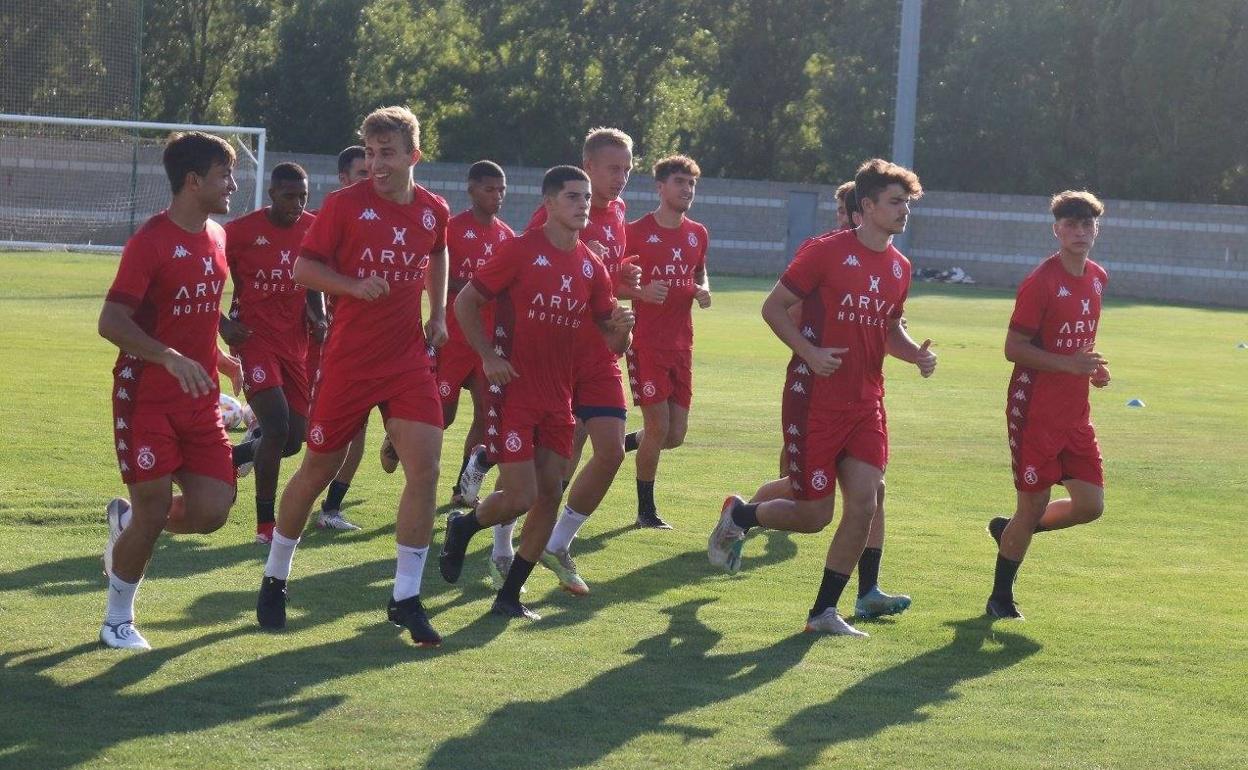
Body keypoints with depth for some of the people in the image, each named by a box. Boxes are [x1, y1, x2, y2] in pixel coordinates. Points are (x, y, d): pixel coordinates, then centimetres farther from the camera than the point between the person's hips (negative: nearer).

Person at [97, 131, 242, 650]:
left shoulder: (217, 237, 10)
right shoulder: (150, 241, -14)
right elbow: (111, 322, -19)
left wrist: (222, 359, 22)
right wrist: (171, 358, -30)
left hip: (200, 401, 7)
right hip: (147, 398, -6)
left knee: (211, 512, -4)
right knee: (153, 515, -6)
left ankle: (127, 520, 25)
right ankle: (117, 621, 14)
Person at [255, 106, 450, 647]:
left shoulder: (434, 211, 4)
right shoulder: (345, 205, -8)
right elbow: (303, 268, -6)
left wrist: (438, 314, 14)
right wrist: (355, 286, -21)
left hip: (410, 358, 3)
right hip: (349, 358, -3)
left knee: (425, 467, -11)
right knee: (319, 468, 7)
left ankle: (406, 597, -1)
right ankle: (274, 579, 28)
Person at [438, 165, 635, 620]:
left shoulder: (591, 268, 8)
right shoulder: (521, 251, -8)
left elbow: (612, 343, 13)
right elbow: (465, 302, -2)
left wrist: (621, 328, -11)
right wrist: (488, 356, -12)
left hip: (558, 397, 6)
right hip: (514, 391, -6)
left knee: (549, 496, 1)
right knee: (520, 497, -11)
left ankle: (510, 596, 12)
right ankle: (462, 528, 21)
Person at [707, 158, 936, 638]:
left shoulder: (899, 267, 10)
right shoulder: (825, 252, -9)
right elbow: (773, 307, -5)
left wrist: (915, 354, 3)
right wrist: (809, 351, -18)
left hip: (866, 404, 6)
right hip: (815, 400, -6)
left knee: (864, 504, -7)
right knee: (814, 515, -3)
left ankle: (824, 611, 5)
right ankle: (738, 516, 28)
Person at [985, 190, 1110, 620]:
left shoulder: (1097, 279, 9)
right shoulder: (1041, 283, -14)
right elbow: (1014, 348, -15)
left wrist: (1094, 366, 6)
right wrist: (1068, 364, -24)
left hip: (1075, 414, 7)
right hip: (1036, 413, -7)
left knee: (1090, 505, 3)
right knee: (1033, 507, -2)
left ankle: (1010, 531, 27)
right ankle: (1001, 599, 15)